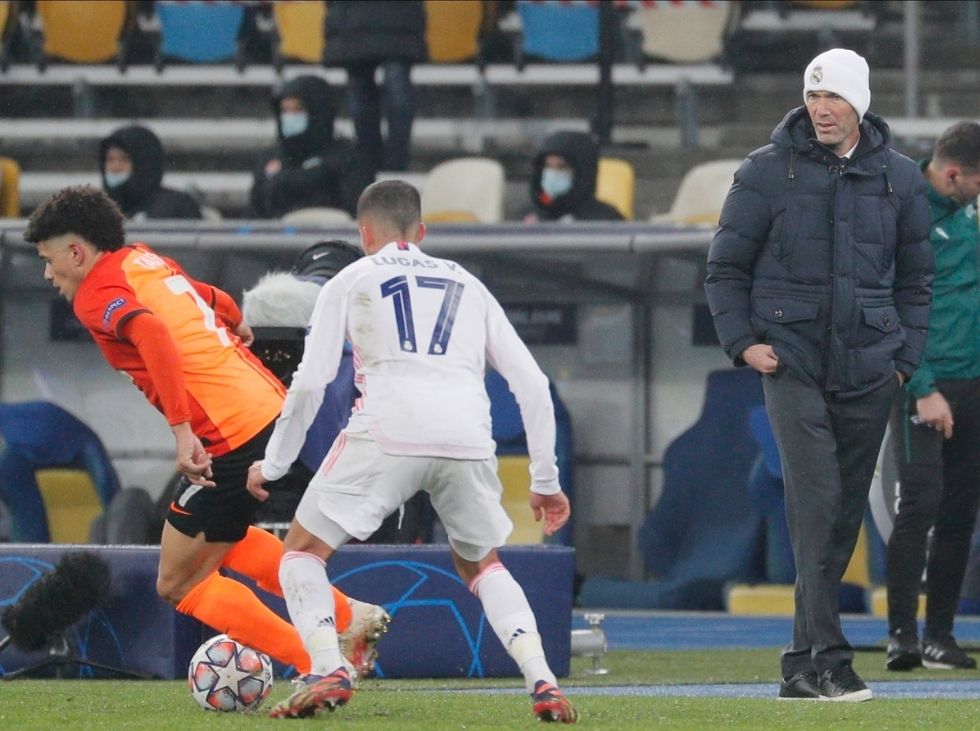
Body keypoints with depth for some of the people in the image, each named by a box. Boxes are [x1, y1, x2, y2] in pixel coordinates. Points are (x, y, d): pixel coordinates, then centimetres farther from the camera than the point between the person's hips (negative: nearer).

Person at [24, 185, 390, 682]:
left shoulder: (97, 295, -7)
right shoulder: (146, 260, 17)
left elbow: (151, 334, -28)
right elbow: (220, 304, 33)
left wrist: (182, 431, -30)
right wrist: (236, 327, 57)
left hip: (231, 444, -9)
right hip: (272, 407, 9)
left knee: (178, 584, 6)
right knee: (224, 538, 33)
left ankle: (319, 665, -1)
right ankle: (350, 617, 23)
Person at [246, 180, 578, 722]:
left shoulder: (350, 282, 19)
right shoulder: (467, 285, 28)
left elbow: (309, 382, 9)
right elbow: (532, 383, 20)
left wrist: (272, 465, 20)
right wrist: (544, 480, 25)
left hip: (388, 433, -3)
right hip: (468, 436, 3)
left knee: (303, 551, 14)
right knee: (482, 565, 26)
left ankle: (327, 672, -10)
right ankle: (542, 683, 4)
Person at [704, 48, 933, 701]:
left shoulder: (899, 178, 8)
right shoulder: (769, 171, 2)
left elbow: (915, 278, 17)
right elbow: (726, 265, 8)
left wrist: (905, 358, 8)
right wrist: (742, 341, -3)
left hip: (869, 372, 3)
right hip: (793, 362, -3)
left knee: (845, 515, 6)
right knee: (815, 501, -15)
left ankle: (803, 662, 15)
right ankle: (829, 659, -19)